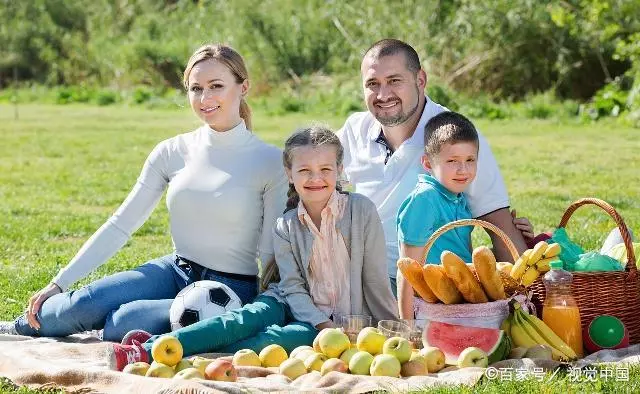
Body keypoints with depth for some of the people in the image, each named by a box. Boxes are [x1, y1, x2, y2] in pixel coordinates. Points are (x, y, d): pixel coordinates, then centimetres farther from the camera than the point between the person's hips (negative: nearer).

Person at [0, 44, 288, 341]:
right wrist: (58, 284, 0)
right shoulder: (171, 152, 2)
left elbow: (272, 253, -5)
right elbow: (120, 225, 4)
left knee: (118, 323, -29)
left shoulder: (271, 162, -8)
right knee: (84, 305, -22)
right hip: (174, 272, 4)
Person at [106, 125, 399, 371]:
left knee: (274, 338, -30)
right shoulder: (286, 228, 2)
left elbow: (375, 279, -3)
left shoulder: (361, 210, -6)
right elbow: (293, 287, -4)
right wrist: (323, 325, -19)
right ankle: (149, 349, -39)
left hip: (343, 320, -3)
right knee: (246, 319, -27)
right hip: (294, 305, 3)